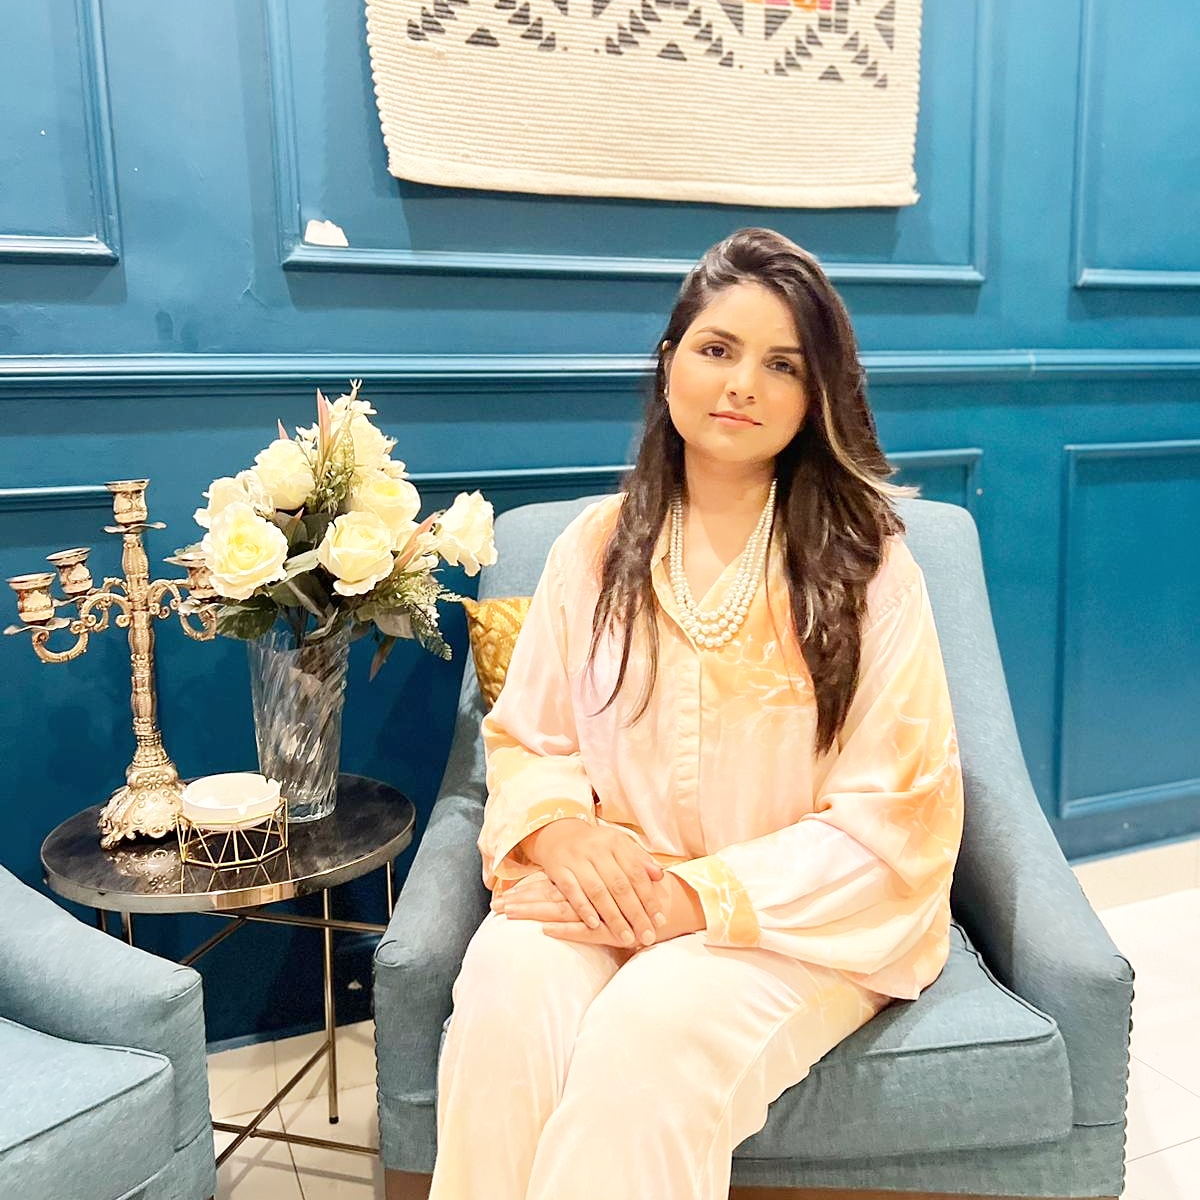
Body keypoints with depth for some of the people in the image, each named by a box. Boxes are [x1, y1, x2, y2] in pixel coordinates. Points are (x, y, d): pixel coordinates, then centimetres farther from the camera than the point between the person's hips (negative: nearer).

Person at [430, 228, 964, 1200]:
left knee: (656, 1020, -31)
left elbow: (893, 819, -9)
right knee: (507, 979, -28)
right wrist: (563, 831, -15)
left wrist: (705, 897, -18)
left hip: (804, 919, -2)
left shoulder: (865, 564, -7)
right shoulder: (597, 546, 3)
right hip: (612, 890, 3)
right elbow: (524, 740, 8)